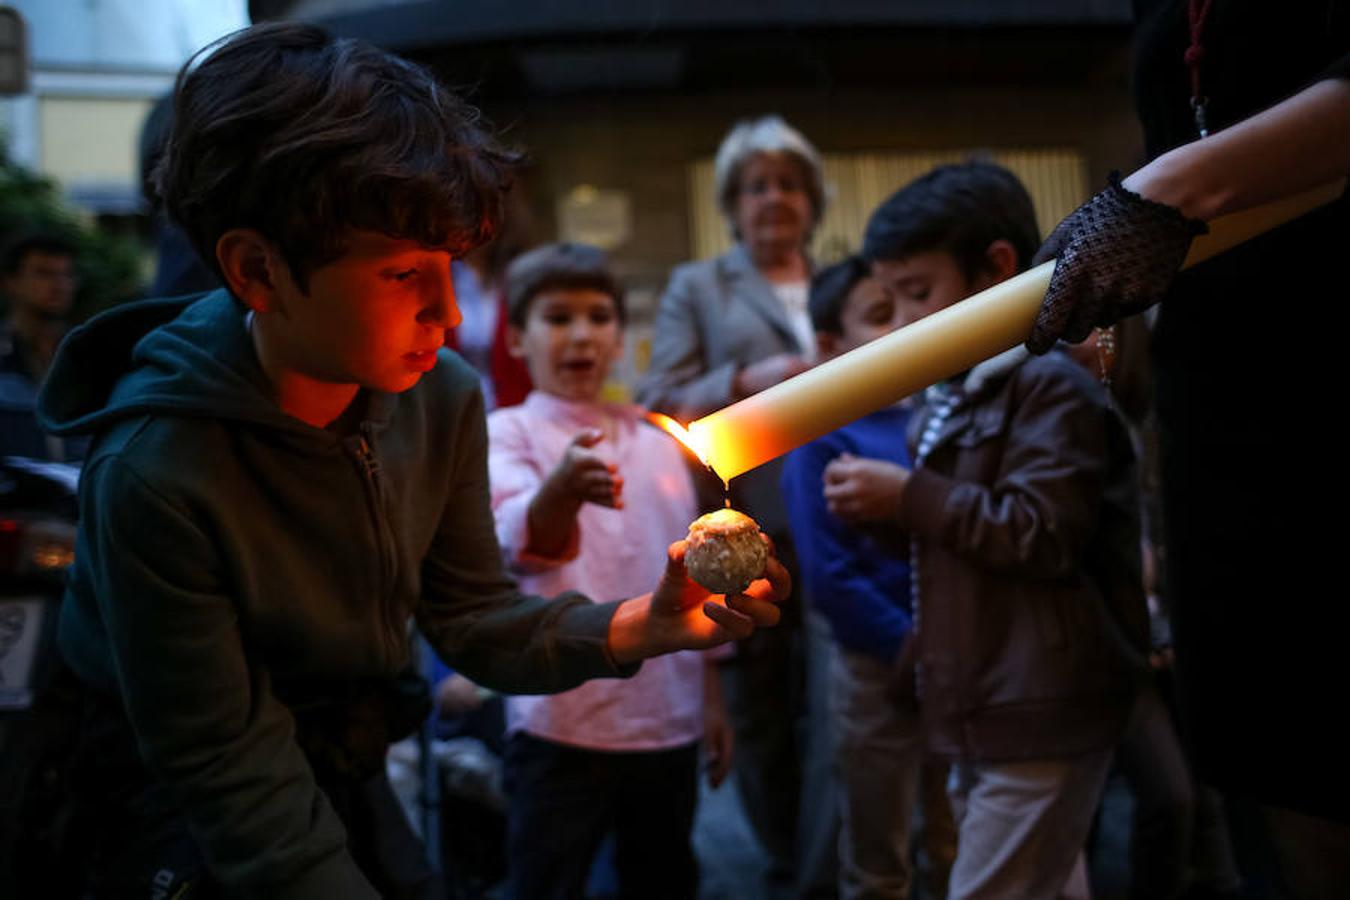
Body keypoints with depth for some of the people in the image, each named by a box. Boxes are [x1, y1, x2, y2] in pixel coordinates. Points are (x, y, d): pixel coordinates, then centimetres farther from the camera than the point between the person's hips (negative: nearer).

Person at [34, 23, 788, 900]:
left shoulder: (444, 399, -14)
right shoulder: (156, 475, -31)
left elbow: (470, 615, -7)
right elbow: (228, 776, -23)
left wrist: (640, 626, -22)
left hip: (355, 786, 5)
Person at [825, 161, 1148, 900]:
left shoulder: (1050, 383, -14)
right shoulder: (950, 398, 15)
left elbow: (1043, 535, -23)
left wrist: (909, 496, -18)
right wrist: (885, 513, 11)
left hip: (1040, 723, -9)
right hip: (983, 714, 9)